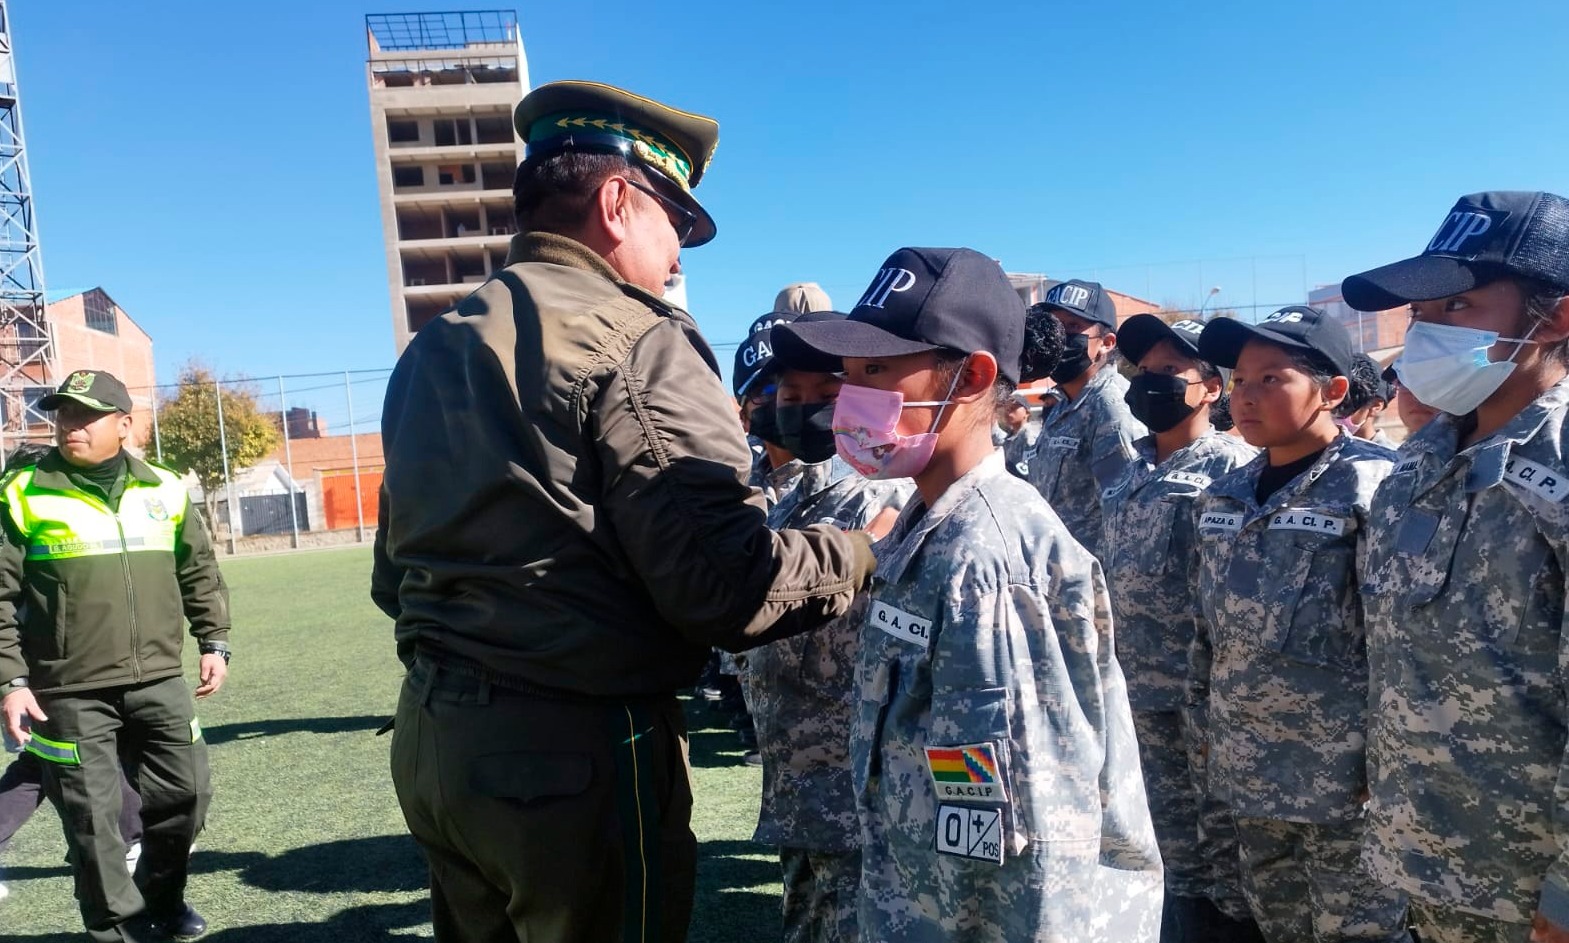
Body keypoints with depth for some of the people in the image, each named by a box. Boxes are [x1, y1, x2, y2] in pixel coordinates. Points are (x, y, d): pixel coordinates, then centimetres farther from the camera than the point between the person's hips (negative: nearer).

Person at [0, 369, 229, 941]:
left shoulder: (164, 491, 6)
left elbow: (200, 574, 14)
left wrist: (214, 642, 10)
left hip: (159, 681, 3)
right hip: (71, 693, -3)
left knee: (186, 792, 10)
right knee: (93, 817, 4)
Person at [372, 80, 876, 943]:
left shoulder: (430, 350, 11)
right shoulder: (634, 342, -15)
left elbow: (392, 575, 16)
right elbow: (724, 586, -23)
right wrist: (862, 554, -6)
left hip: (432, 732, 8)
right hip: (577, 749, -8)